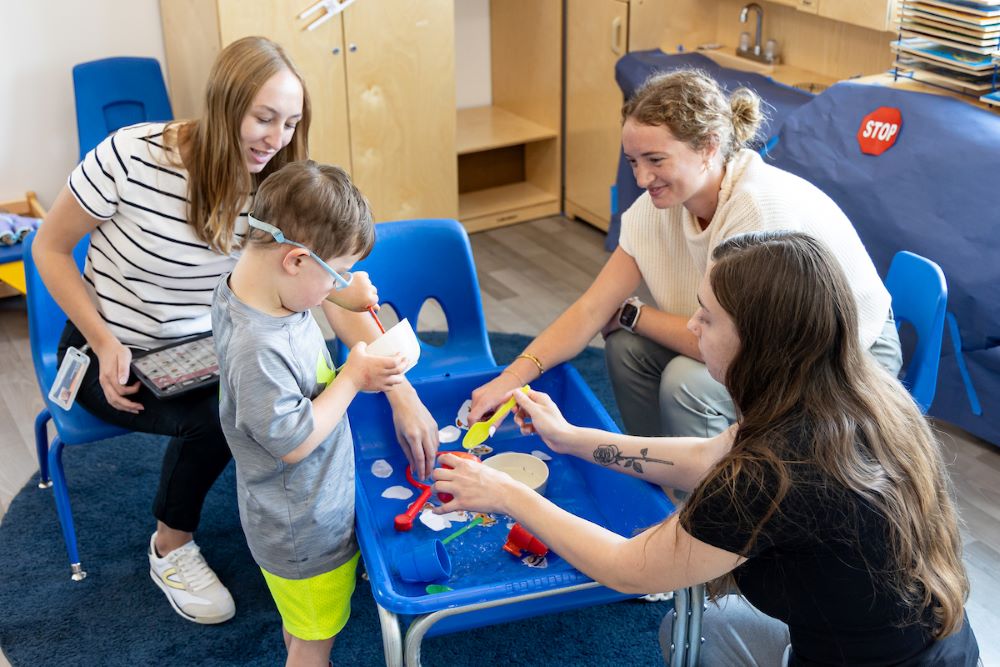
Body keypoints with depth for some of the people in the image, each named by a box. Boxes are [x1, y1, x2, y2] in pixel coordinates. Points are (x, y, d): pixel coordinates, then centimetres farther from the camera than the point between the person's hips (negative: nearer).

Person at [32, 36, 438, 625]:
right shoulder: (133, 155, -24)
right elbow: (51, 247, -11)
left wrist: (403, 395, -27)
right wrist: (105, 344, -22)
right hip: (111, 353, -3)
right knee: (216, 414, -30)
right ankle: (171, 549, -1)